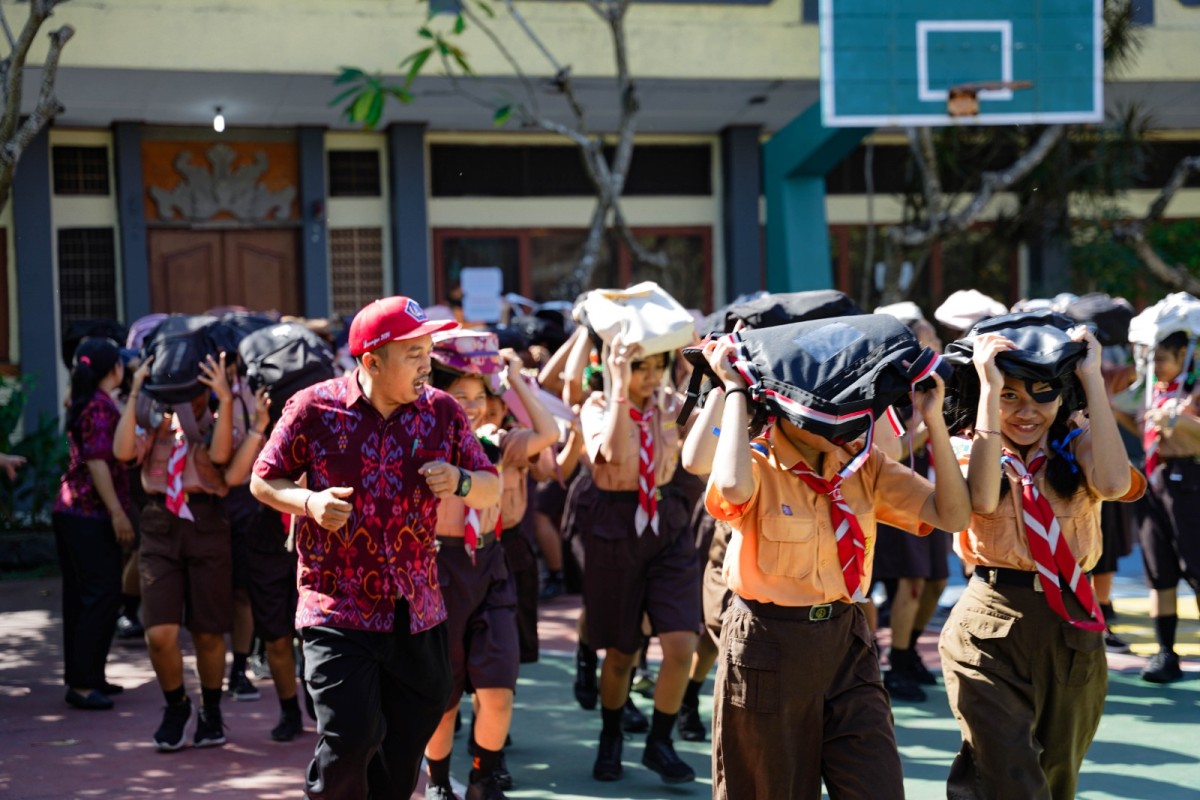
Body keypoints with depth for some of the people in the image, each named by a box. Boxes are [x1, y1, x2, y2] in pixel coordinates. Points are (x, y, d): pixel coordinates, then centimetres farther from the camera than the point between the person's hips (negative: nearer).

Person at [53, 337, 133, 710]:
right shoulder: (101, 406, -12)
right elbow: (96, 461, -19)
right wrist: (117, 512, -20)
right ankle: (82, 683, -9)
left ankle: (82, 676, 19)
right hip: (91, 513, -10)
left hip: (71, 509, 10)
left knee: (81, 595, 13)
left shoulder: (83, 404, 16)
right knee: (103, 595, -9)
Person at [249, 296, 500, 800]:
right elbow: (263, 481, 4)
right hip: (337, 608, -4)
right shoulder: (315, 408, -6)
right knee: (351, 737, -15)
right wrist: (308, 503, -16)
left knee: (402, 759, 11)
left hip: (418, 613, 4)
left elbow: (491, 491, 9)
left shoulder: (442, 412, 2)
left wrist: (460, 482, -13)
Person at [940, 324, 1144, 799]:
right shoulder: (969, 450, -2)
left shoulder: (1076, 448, 3)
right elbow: (984, 498, -25)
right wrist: (990, 389, -23)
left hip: (1072, 630, 3)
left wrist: (1093, 377, -16)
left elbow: (1114, 484, -20)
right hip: (991, 628, -3)